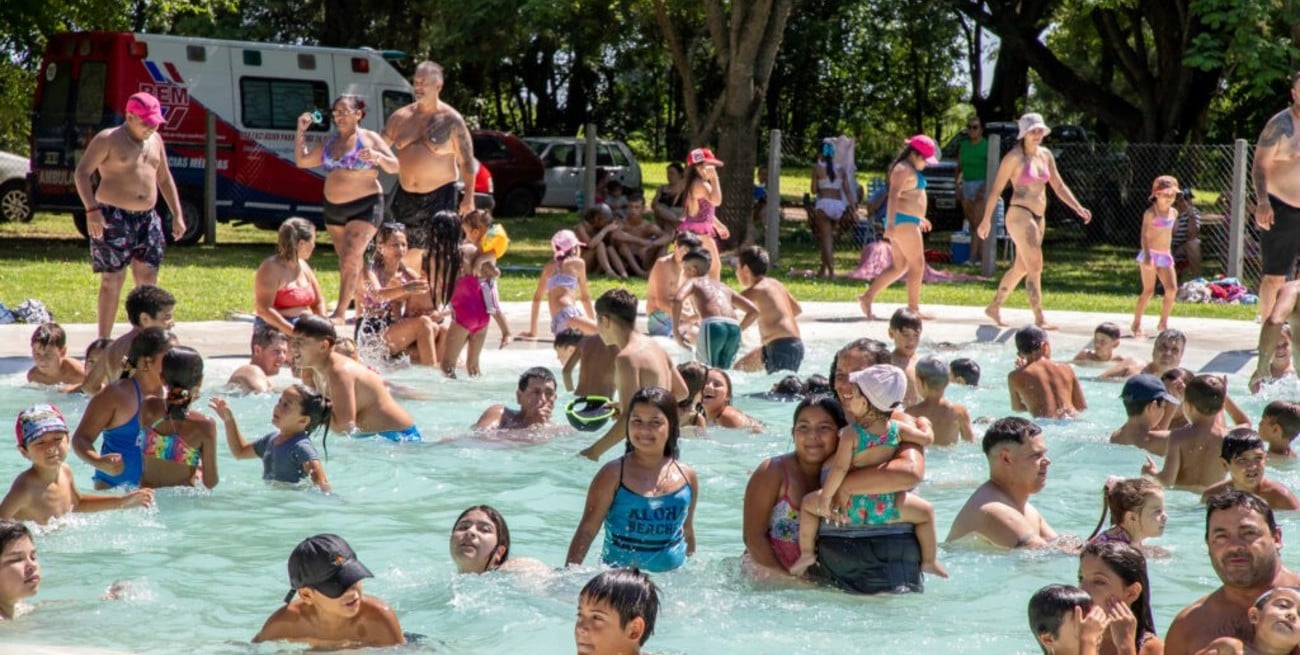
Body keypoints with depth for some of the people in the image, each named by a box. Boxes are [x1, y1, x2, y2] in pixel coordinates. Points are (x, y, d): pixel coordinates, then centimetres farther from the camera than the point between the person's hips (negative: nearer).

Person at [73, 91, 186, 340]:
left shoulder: (155, 141, 15)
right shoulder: (108, 139, -5)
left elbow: (165, 179, 24)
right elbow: (82, 173, -10)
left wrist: (177, 215, 16)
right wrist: (92, 210, -22)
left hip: (147, 218, 6)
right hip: (114, 217, -6)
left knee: (147, 279, 4)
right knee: (113, 279, -6)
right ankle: (103, 341, -1)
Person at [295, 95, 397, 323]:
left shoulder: (369, 138, -2)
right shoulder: (330, 144, 14)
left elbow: (395, 167, -6)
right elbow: (302, 160, 18)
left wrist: (378, 157, -25)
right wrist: (301, 131, 9)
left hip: (364, 208, -7)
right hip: (333, 209, 7)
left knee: (351, 259, -17)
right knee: (347, 261, 9)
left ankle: (340, 313, -20)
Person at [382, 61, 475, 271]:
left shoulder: (451, 120, -5)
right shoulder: (400, 118, 7)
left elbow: (466, 161, -3)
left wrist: (468, 197, -7)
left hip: (440, 197, -5)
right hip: (406, 197, 5)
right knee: (408, 255, 10)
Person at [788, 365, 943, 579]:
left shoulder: (850, 434, -13)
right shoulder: (898, 430, -3)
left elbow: (839, 468, -17)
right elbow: (927, 438, 10)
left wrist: (825, 498, -10)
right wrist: (924, 424, 32)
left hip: (850, 507, -1)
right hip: (885, 507, 2)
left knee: (808, 503, 21)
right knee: (926, 511, 22)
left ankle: (806, 553, 19)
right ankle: (929, 561, 24)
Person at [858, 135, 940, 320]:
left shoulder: (910, 169, 19)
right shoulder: (904, 169, -13)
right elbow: (893, 196, -23)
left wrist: (919, 217, 38)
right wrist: (890, 224, -31)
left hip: (907, 221, 11)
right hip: (903, 221, -11)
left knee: (898, 267, 11)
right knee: (917, 265, -6)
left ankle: (867, 297, 8)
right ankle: (913, 308, -3)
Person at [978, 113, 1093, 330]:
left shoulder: (1045, 155, 11)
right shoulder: (1015, 157, -9)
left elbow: (1059, 186, 16)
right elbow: (996, 189, -8)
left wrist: (1078, 208, 5)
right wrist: (986, 219, -10)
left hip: (1038, 218, 8)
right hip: (1020, 215, -8)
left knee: (1021, 268, 16)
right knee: (1035, 268, -12)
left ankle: (994, 307, 30)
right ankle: (1039, 320, -11)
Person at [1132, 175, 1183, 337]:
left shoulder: (1174, 213, 10)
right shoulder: (1151, 213, -10)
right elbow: (1144, 234, -16)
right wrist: (1147, 254, -27)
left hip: (1165, 255, 6)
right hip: (1151, 254, -6)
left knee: (1172, 289, -4)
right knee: (1148, 291, -6)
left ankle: (1163, 323, 9)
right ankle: (1136, 323, 6)